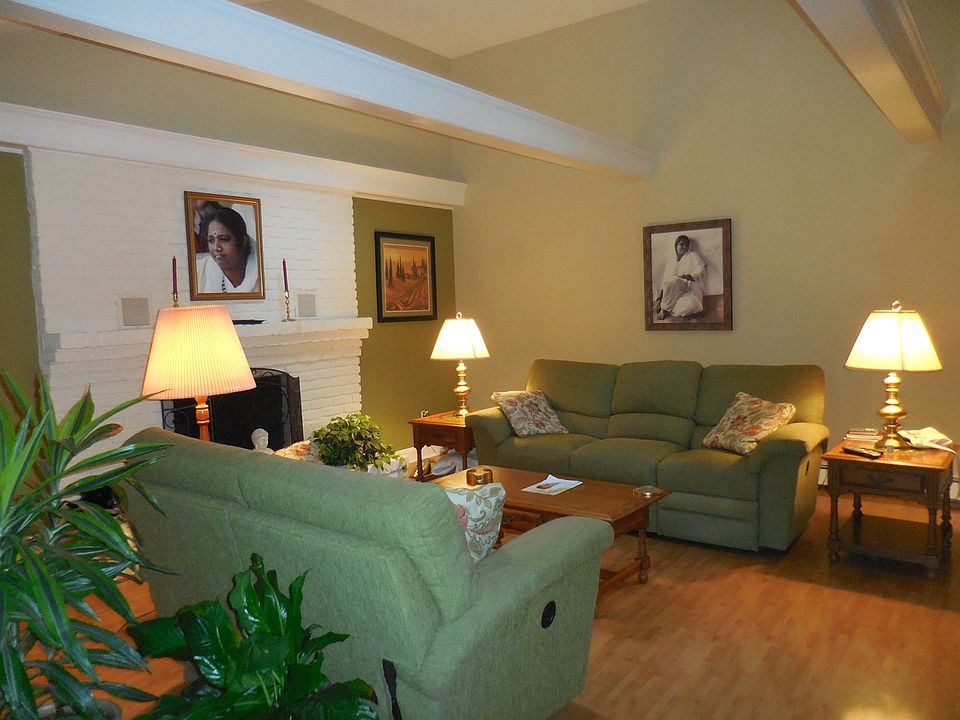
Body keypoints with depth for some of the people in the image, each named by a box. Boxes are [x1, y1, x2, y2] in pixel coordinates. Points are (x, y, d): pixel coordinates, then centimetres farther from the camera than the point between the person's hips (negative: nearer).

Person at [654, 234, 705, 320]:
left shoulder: (692, 255, 15)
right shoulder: (670, 263, 24)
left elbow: (702, 268, -2)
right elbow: (664, 282, 14)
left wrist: (686, 276, -16)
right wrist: (659, 297, -4)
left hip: (691, 291, -2)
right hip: (674, 293, 3)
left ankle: (665, 309, -18)